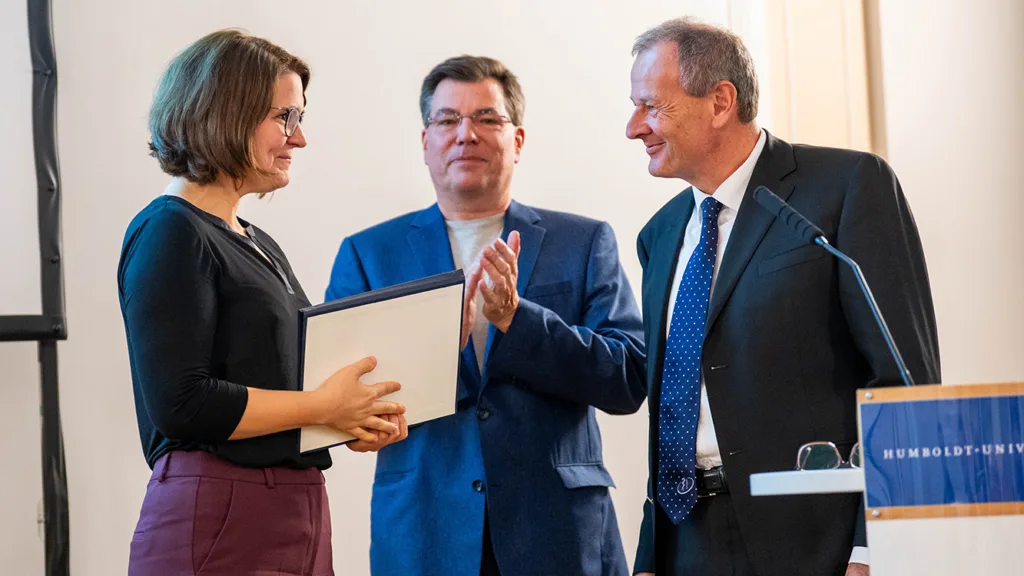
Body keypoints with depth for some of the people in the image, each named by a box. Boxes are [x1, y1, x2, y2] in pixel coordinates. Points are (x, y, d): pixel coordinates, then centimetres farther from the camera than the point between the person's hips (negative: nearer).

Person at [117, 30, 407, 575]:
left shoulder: (259, 245, 18)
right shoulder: (169, 233, -9)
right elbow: (179, 403, -18)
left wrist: (356, 418, 5)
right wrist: (321, 407, -12)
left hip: (294, 515, 8)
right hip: (215, 524, -8)